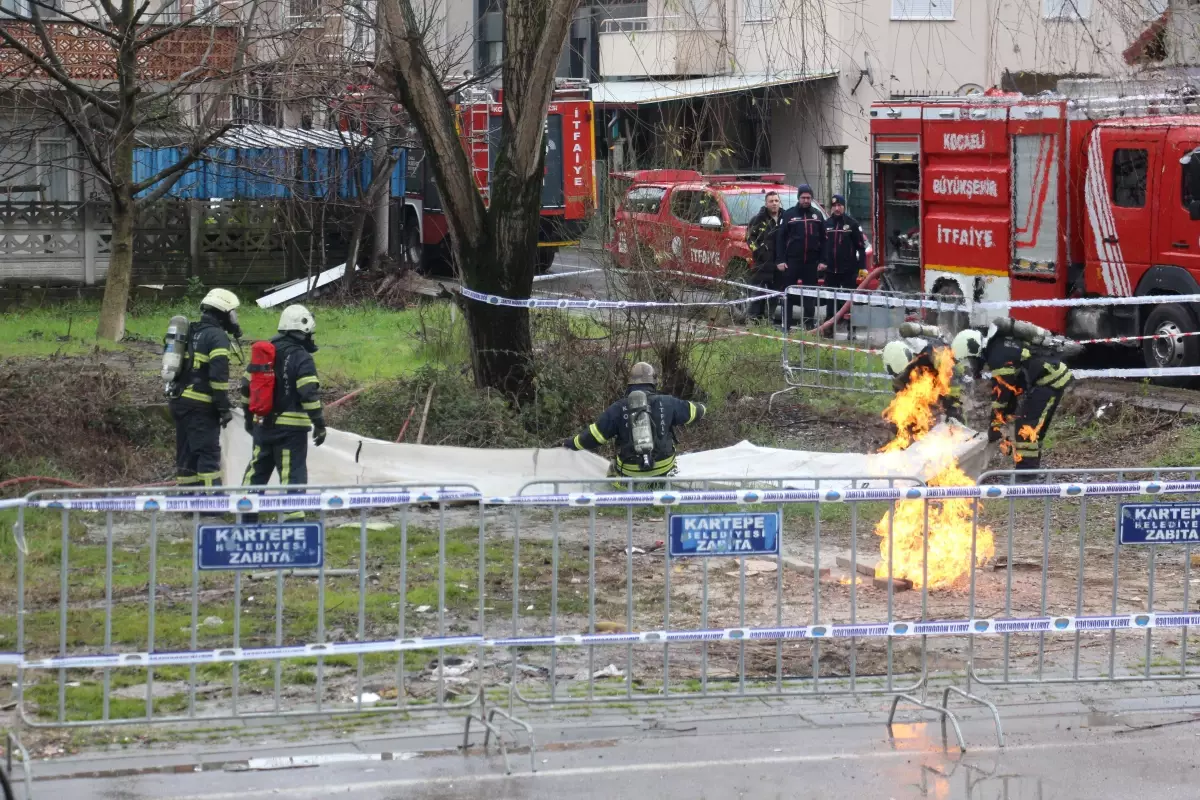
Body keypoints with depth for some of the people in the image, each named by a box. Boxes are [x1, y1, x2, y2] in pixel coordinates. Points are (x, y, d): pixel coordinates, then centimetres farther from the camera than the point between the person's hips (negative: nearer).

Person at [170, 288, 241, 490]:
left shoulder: (191, 334, 18)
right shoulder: (217, 337, -10)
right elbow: (218, 375, -18)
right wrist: (224, 407, -14)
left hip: (180, 401, 8)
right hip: (201, 405, -8)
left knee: (186, 454, 10)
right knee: (209, 454, -10)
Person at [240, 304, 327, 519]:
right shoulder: (301, 357, -11)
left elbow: (247, 385, 16)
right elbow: (310, 394, -18)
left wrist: (249, 417, 27)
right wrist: (319, 424, -12)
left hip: (263, 424, 6)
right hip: (291, 428, -6)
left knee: (257, 469, 18)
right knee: (293, 473, -6)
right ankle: (294, 517, -11)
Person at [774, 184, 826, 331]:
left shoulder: (817, 216, 10)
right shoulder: (789, 214, 1)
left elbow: (823, 240, 10)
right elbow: (780, 238, -2)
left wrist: (822, 260, 2)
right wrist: (780, 260, -10)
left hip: (811, 262, 3)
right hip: (792, 261, -3)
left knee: (810, 295, 6)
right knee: (788, 294, -2)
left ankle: (810, 325, 11)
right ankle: (786, 325, 1)